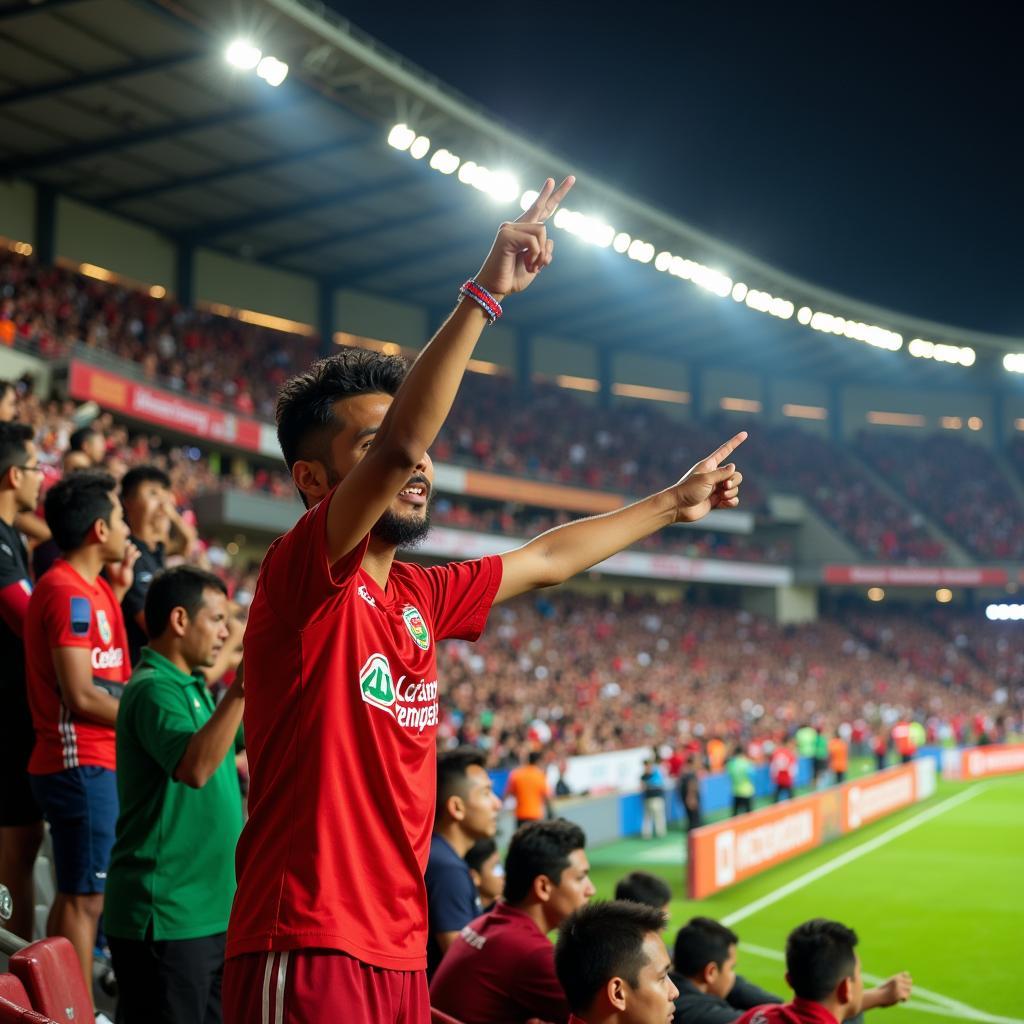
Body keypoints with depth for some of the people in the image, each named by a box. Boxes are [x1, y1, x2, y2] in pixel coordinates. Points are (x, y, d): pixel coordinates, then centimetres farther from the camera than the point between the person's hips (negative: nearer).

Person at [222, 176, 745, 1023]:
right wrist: (486, 292, -28)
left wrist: (670, 505, 34)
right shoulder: (305, 578, -12)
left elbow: (544, 561, 27)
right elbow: (400, 445, -28)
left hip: (399, 954, 8)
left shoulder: (417, 598, 12)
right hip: (307, 953, -8)